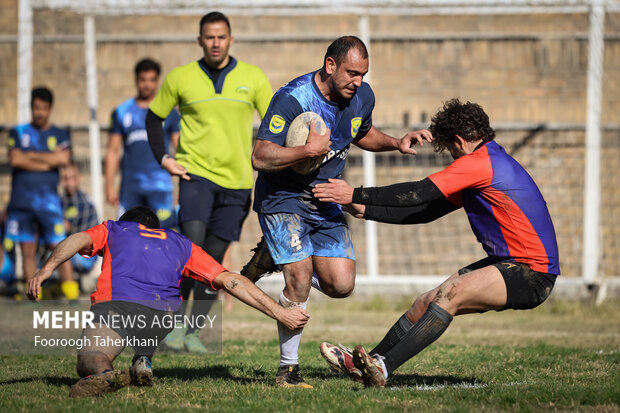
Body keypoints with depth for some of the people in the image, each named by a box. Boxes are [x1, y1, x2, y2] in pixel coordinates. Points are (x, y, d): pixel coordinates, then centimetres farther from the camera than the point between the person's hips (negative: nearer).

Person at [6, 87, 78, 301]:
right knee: (28, 250, 2)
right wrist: (48, 161, -5)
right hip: (21, 201, 1)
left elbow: (64, 159, -8)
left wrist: (30, 156, -4)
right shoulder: (18, 132, 12)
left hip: (49, 201, -1)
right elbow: (15, 159, -5)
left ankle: (72, 293, -12)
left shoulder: (60, 135, 11)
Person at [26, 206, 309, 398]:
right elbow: (230, 281, 25)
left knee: (88, 360, -1)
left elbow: (79, 240, 9)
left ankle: (103, 373, -37)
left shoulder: (112, 229, 31)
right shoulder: (181, 244, 34)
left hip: (114, 302, -3)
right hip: (163, 313, 3)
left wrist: (46, 271, -7)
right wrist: (279, 312, 25)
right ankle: (143, 361, 6)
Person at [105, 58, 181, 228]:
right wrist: (109, 185, 7)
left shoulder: (169, 113, 8)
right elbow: (112, 151, 14)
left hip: (160, 185, -2)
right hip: (130, 187, 2)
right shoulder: (122, 112, 12)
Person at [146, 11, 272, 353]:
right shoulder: (180, 78, 2)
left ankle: (194, 332, 13)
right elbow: (154, 118, 15)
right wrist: (163, 158, 2)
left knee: (214, 257, 4)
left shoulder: (253, 78, 3)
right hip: (196, 173, -2)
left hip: (236, 181, 2)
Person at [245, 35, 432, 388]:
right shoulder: (292, 99, -23)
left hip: (326, 200, 6)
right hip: (282, 197, -6)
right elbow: (260, 158, -26)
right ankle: (288, 368, -3)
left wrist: (396, 143, 3)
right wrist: (309, 150, -35)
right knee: (300, 282, -19)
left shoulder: (362, 96, -3)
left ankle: (275, 257, 23)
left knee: (341, 286, -4)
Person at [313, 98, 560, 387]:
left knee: (449, 294, -25)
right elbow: (425, 210, 17)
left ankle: (383, 368, -32)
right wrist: (366, 210, 15)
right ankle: (364, 363, 13)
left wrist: (355, 195, -11)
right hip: (509, 264, 10)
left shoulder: (479, 163, -15)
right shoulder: (491, 160, 18)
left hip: (532, 275, -10)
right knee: (428, 302, 7)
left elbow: (418, 193, -17)